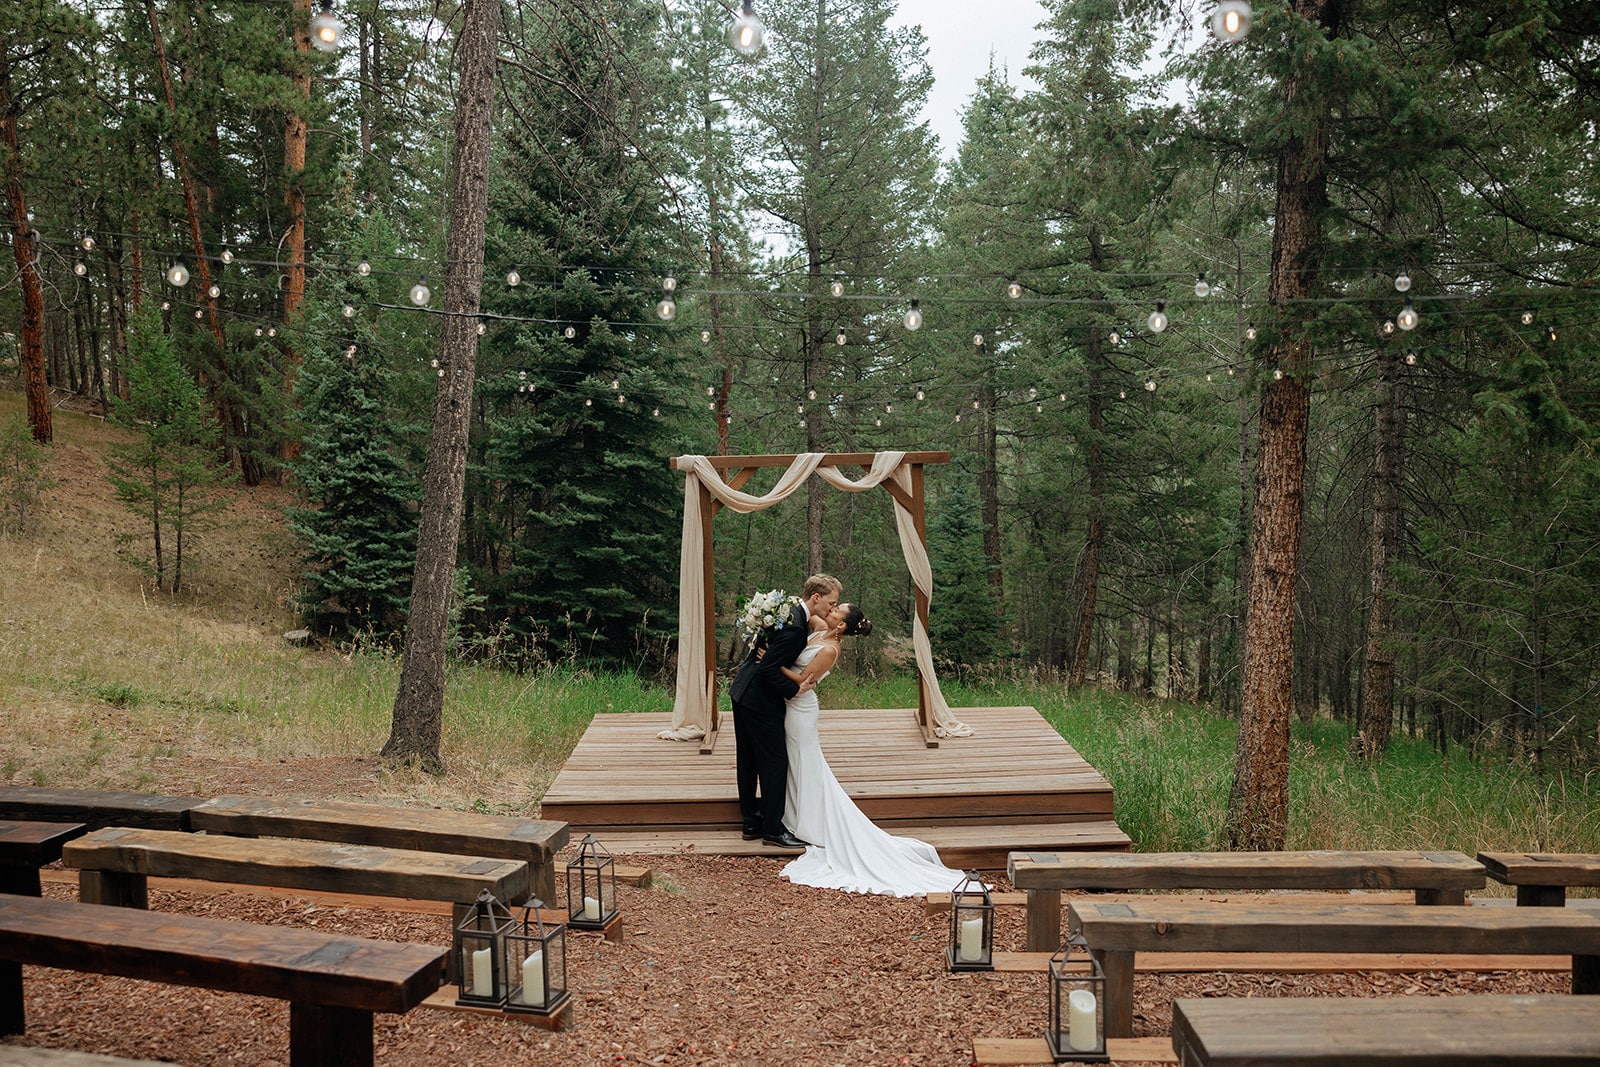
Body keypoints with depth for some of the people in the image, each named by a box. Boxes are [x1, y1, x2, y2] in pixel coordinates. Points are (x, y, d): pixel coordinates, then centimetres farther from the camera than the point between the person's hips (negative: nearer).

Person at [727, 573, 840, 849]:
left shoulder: (789, 612, 7)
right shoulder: (795, 626, -24)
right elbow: (768, 670, -25)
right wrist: (794, 689, -15)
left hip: (743, 692, 10)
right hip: (760, 700, -10)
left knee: (748, 761, 15)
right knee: (775, 761, 0)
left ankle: (752, 822, 25)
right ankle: (773, 829, 7)